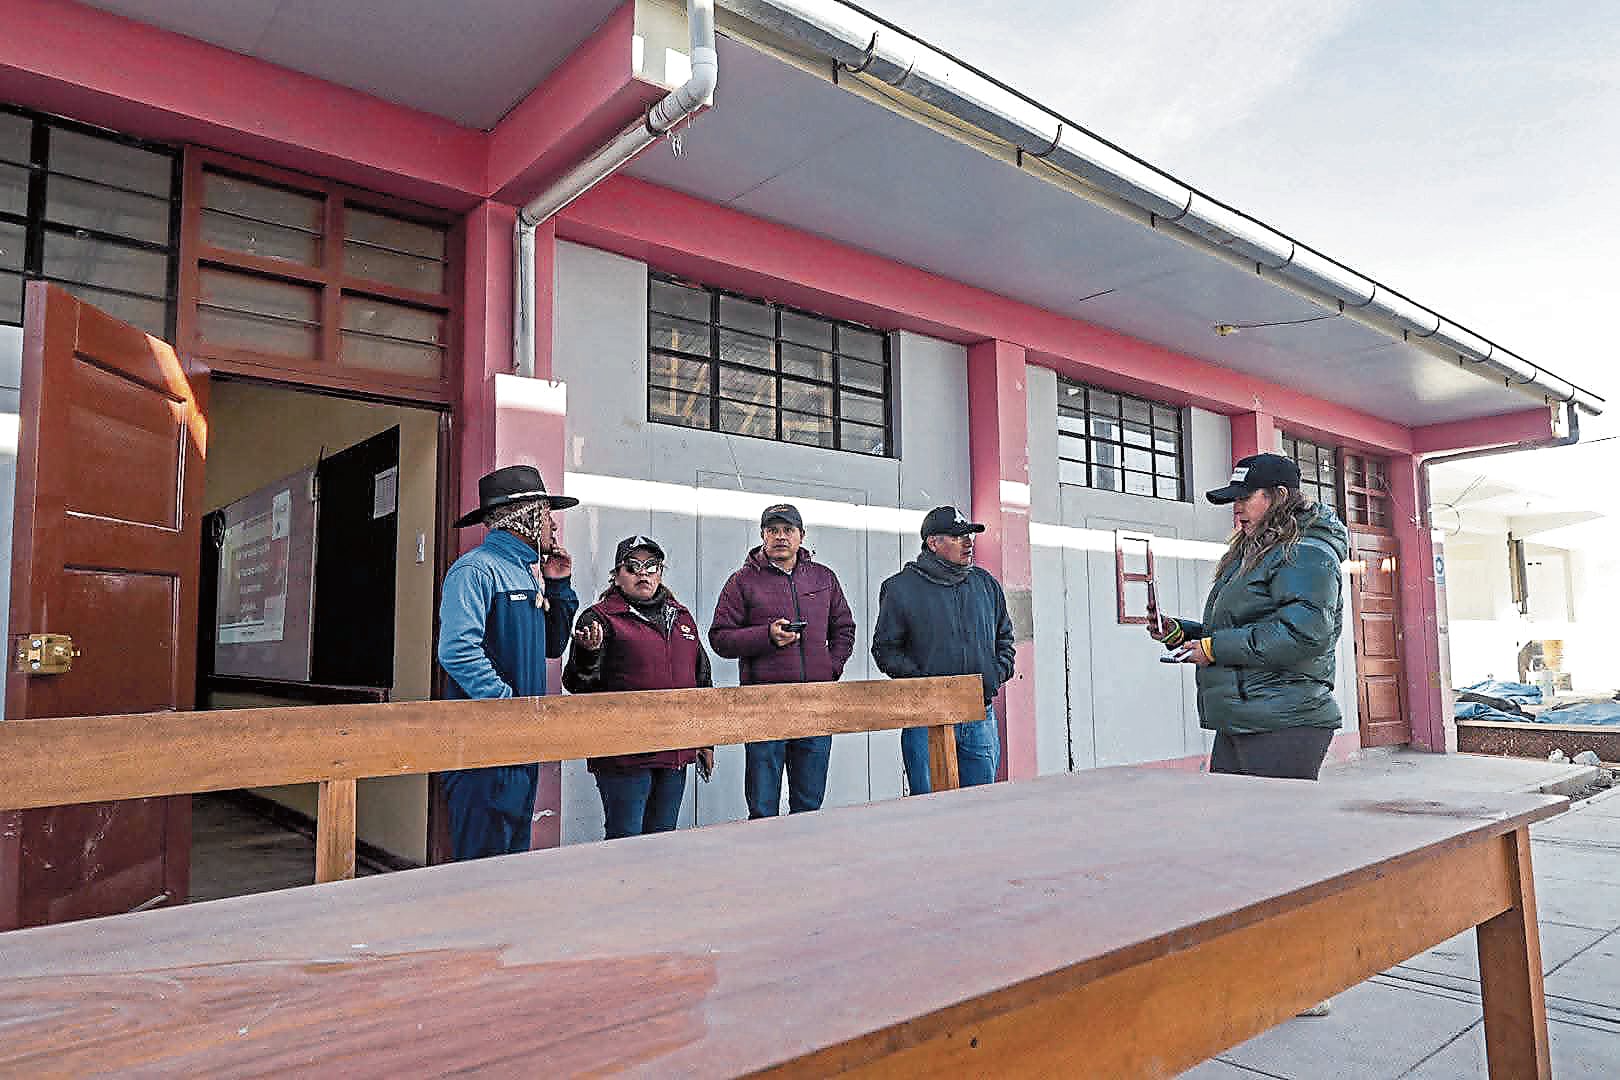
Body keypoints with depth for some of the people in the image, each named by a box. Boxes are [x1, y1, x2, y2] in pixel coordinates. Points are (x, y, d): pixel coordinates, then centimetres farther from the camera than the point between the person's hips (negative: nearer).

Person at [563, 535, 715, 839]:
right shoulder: (601, 618, -3)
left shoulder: (682, 617, 15)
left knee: (663, 838, 15)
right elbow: (577, 685, -9)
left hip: (676, 754, 6)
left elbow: (702, 679, 21)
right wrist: (588, 655, -29)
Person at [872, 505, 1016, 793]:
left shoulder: (986, 583, 12)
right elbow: (885, 649, -3)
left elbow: (1004, 638, 22)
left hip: (980, 717, 4)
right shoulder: (901, 588, -3)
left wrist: (997, 674, 5)